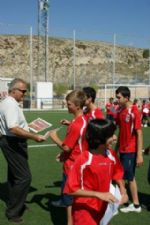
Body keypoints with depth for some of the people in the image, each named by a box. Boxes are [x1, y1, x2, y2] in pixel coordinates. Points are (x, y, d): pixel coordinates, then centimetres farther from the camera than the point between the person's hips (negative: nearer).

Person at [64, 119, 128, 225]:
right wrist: (98, 194, -25)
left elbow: (117, 175, 10)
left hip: (103, 209, 5)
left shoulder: (112, 155, -7)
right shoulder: (83, 160, -22)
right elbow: (71, 189, -20)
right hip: (85, 212, -5)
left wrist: (123, 191, -8)